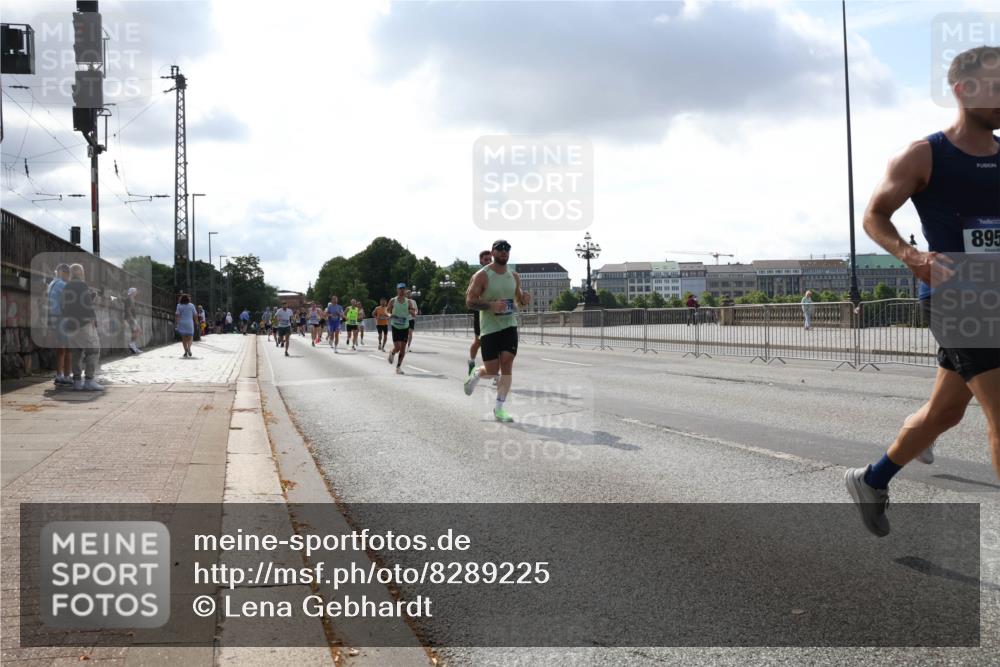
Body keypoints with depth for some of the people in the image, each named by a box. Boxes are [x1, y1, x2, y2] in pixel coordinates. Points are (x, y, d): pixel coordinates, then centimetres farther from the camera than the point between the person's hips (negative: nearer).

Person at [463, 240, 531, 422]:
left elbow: (518, 299, 21)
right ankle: (476, 373, 35)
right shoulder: (482, 275, -8)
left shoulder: (514, 276, 8)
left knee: (507, 366, -8)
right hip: (489, 327, -4)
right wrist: (491, 305, -25)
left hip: (510, 325, 4)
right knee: (492, 371, -2)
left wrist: (524, 300, -4)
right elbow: (469, 301, -10)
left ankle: (499, 409, 0)